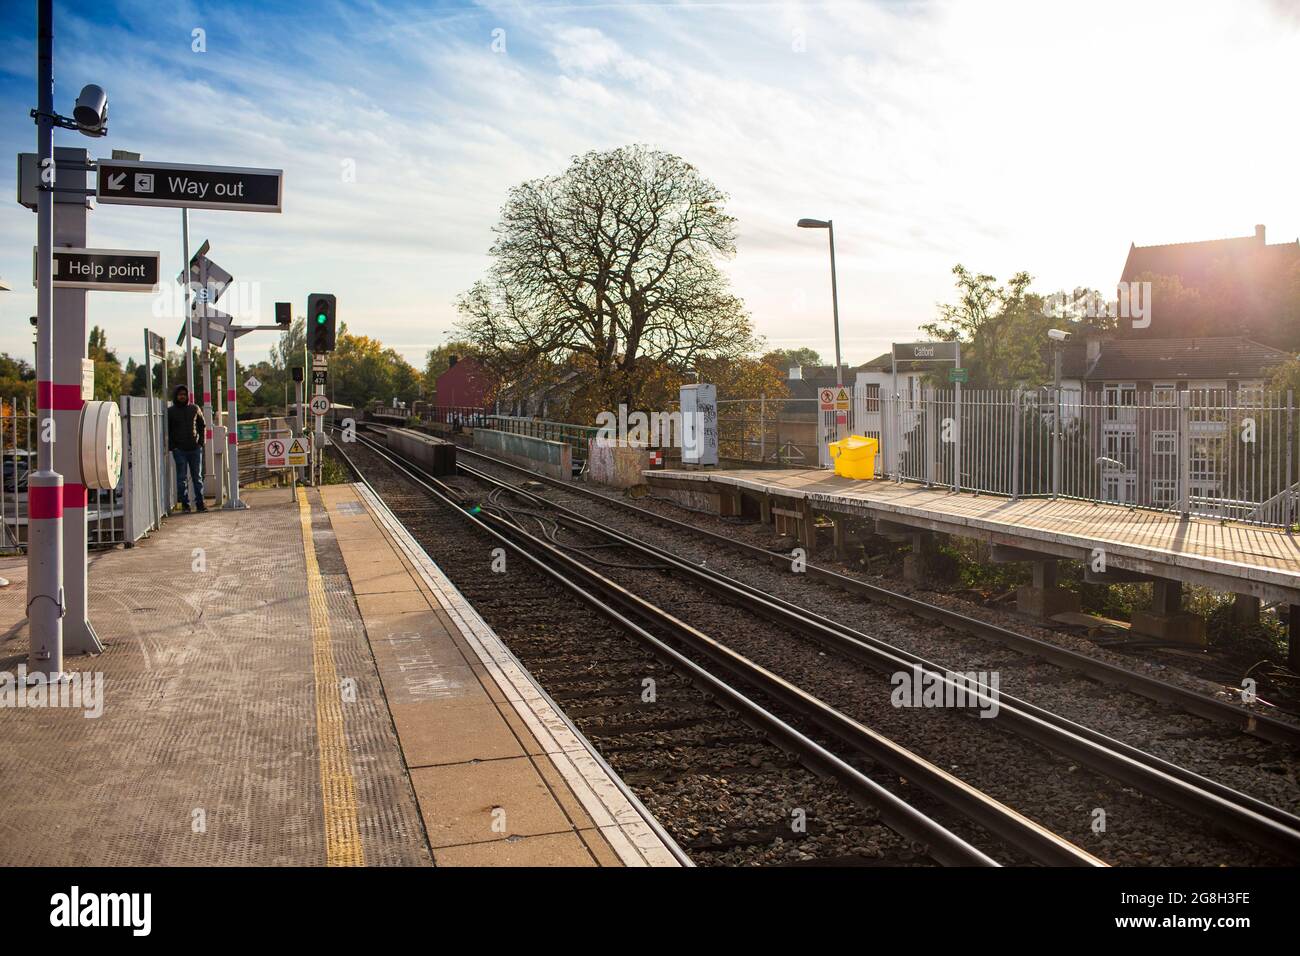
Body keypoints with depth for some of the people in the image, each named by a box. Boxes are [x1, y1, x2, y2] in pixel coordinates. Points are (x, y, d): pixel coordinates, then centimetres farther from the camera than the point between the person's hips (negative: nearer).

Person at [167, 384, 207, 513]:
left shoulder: (194, 408, 8)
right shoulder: (170, 411, 2)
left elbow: (202, 425, 15)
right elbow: (167, 431, 4)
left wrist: (201, 441, 5)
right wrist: (172, 446, -5)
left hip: (195, 448, 2)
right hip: (179, 449, -2)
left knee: (197, 477, 5)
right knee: (181, 478, 0)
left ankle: (200, 503, 9)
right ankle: (184, 503, 4)